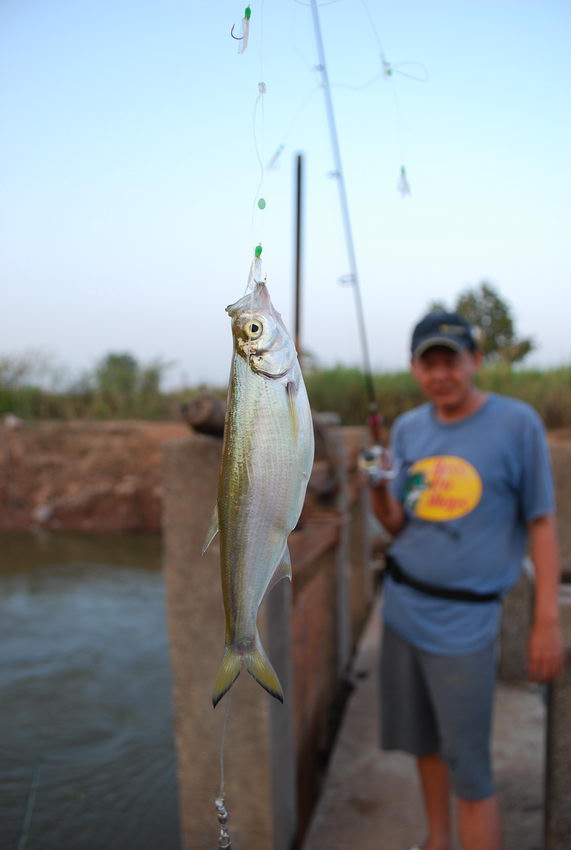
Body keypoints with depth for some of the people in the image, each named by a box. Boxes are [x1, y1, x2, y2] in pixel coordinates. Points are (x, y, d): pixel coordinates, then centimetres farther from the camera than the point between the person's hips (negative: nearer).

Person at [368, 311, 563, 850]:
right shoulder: (407, 429, 4)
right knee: (423, 741, 19)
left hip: (464, 620, -5)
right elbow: (398, 525, 6)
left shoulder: (516, 423, -9)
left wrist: (547, 622, -7)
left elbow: (540, 522, -5)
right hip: (402, 607, 5)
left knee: (469, 772, 1)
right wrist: (379, 494, -16)